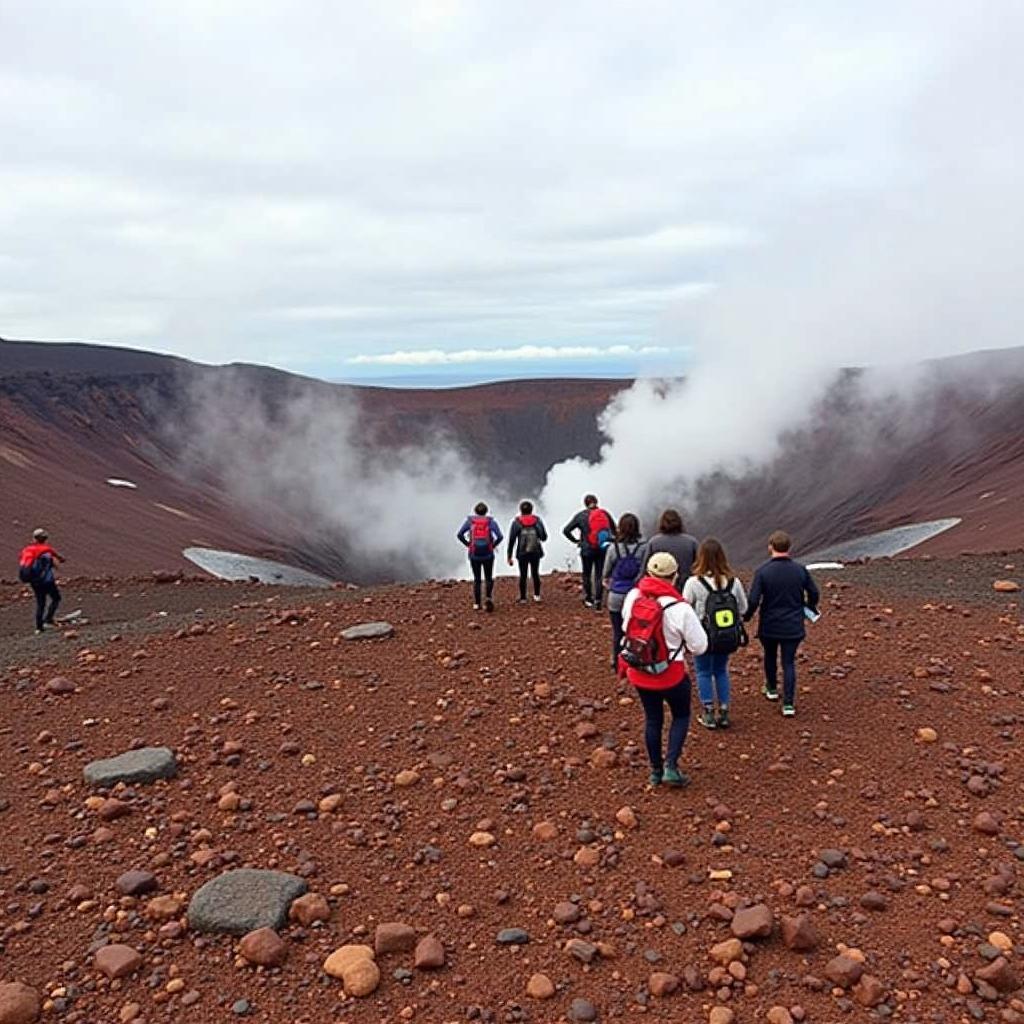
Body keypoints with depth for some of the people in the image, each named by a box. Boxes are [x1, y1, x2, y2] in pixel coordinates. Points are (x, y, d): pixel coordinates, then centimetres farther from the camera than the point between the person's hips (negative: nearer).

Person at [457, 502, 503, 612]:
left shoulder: (470, 520, 1)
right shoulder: (491, 521, -1)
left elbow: (459, 534, -10)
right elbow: (500, 536, -13)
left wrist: (468, 544, 2)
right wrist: (493, 545, 3)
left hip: (474, 555, 1)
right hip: (488, 555, -1)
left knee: (476, 579, 17)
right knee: (489, 579, 14)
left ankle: (476, 604, 12)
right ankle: (489, 598, -11)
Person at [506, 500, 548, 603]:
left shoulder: (516, 522, -6)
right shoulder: (538, 520, -4)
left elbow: (511, 540, -8)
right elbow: (544, 537, -1)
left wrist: (509, 556, -3)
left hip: (522, 554, -1)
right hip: (536, 553, 1)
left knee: (523, 575, 11)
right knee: (535, 573, 20)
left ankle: (523, 598, 13)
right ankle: (537, 595, 19)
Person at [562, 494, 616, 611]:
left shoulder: (581, 515, -5)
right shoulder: (605, 513, -1)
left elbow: (566, 530, -6)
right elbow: (614, 530, 3)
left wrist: (575, 540, 4)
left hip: (587, 550, -1)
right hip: (603, 549, 1)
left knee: (587, 574, 17)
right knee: (599, 575, 8)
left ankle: (588, 599, 25)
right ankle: (598, 601, 1)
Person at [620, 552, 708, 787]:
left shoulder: (633, 596, -9)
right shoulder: (679, 608, -23)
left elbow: (626, 627, 7)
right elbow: (700, 646, -14)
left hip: (638, 673, 4)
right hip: (670, 674, -4)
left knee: (653, 719, 21)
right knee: (681, 716, 19)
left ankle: (655, 771, 30)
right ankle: (671, 766, 9)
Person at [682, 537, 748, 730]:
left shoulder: (694, 582, -19)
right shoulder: (734, 582, -8)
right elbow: (743, 608, 3)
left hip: (703, 636, -3)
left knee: (704, 672, 13)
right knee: (721, 671, 20)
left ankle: (708, 715, 16)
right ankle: (724, 713, 23)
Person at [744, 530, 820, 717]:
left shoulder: (763, 571, -15)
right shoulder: (800, 570, -6)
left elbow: (753, 600, -18)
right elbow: (814, 594, 4)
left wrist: (747, 617, 1)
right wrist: (809, 609, 25)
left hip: (769, 626, -1)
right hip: (793, 626, 1)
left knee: (770, 656, 23)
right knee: (789, 662, 7)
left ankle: (772, 689, 42)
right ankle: (788, 703, 1)